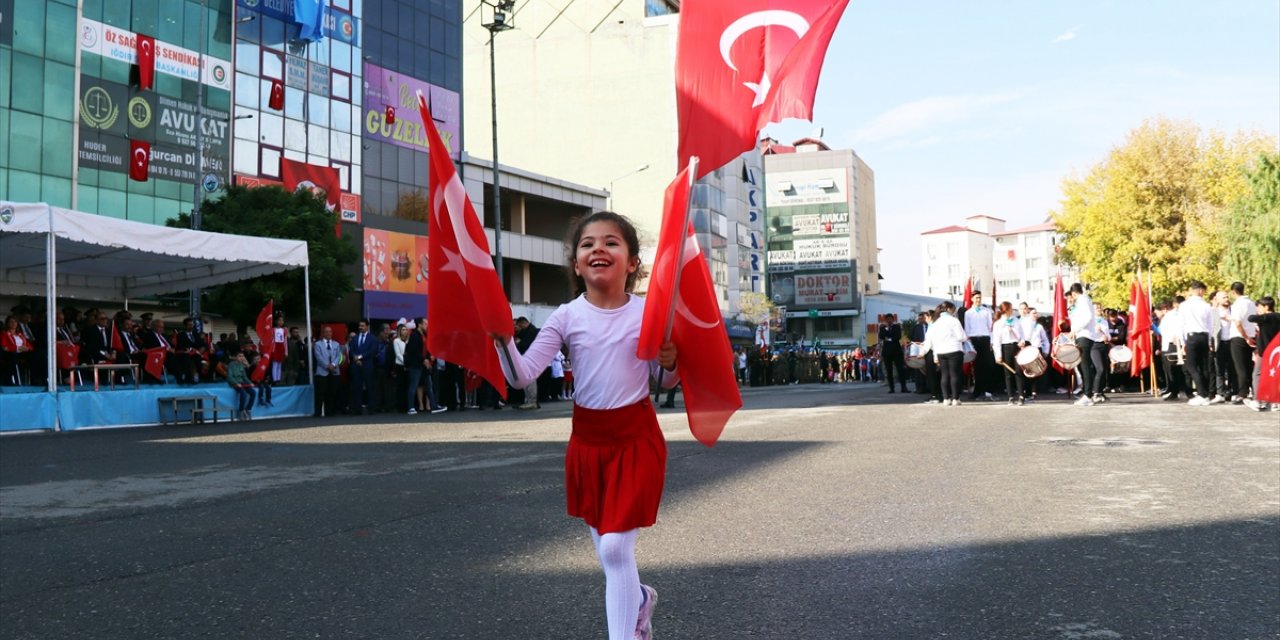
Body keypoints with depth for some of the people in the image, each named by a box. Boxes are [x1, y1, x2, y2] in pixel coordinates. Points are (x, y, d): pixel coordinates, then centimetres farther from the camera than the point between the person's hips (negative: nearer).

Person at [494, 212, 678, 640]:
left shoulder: (649, 313, -7)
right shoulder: (567, 317, -5)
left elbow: (666, 383, 4)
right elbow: (521, 376, -12)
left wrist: (670, 362, -18)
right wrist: (504, 338, -28)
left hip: (636, 436, -3)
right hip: (587, 438, 3)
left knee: (615, 547, -9)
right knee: (605, 549, 14)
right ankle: (639, 599, 45)